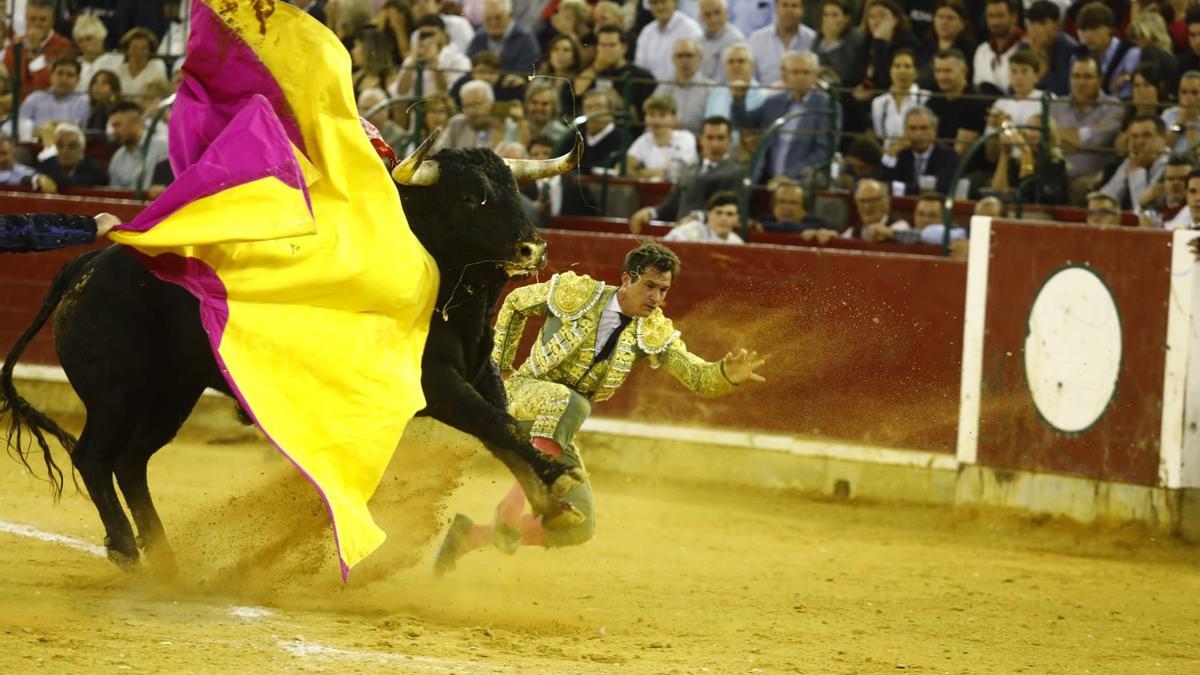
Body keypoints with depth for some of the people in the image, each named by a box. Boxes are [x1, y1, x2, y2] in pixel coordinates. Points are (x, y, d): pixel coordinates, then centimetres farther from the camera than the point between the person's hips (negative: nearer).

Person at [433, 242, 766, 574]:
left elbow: (699, 377, -10)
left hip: (558, 433, 5)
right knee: (570, 403, -39)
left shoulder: (653, 332, -2)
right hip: (523, 394, -5)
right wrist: (499, 364, 6)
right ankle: (513, 504, -41)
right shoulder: (574, 293, -10)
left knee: (579, 527, 1)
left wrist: (727, 374, -33)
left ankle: (470, 536, 15)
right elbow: (515, 302, 7)